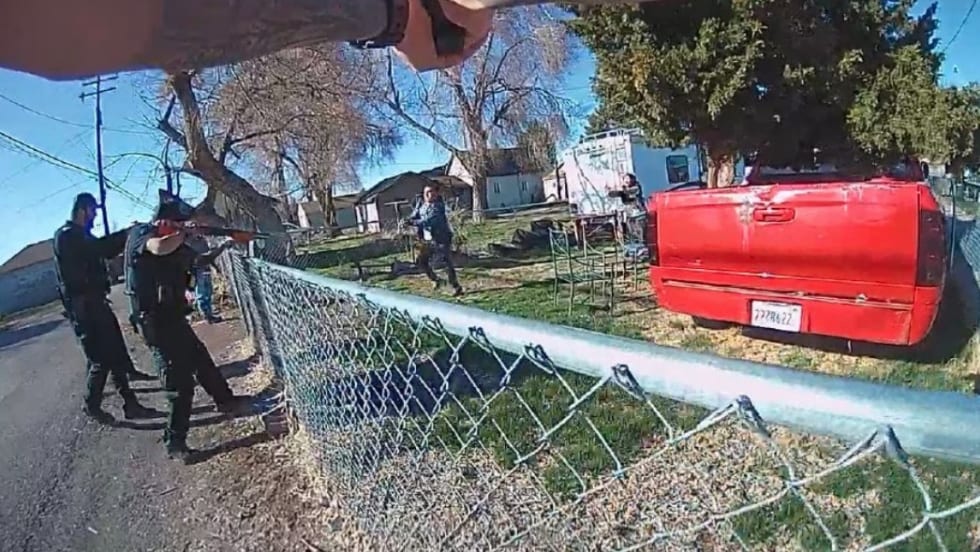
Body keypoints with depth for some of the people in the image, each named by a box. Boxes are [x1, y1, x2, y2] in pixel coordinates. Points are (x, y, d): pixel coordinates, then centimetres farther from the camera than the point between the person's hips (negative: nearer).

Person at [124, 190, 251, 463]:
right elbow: (160, 248, -37)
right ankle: (174, 442, 7)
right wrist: (185, 232, -20)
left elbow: (200, 261, 20)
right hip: (156, 323, -9)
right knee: (180, 382, -5)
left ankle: (226, 401, 43)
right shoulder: (139, 234, -13)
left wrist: (228, 243, 13)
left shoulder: (174, 242, 10)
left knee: (202, 361, 23)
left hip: (173, 318, 9)